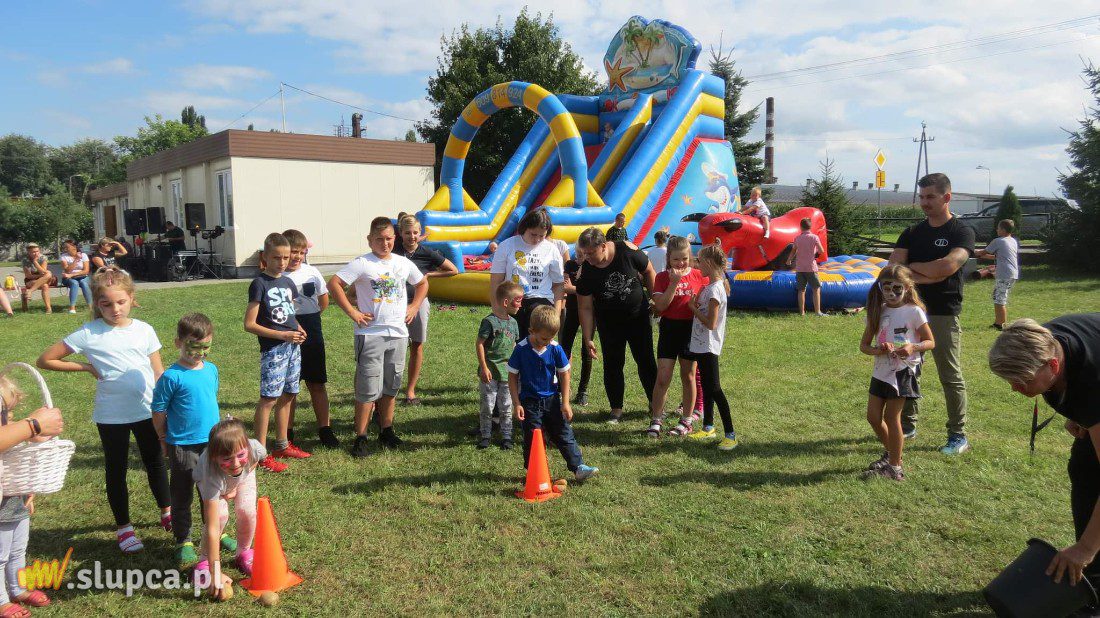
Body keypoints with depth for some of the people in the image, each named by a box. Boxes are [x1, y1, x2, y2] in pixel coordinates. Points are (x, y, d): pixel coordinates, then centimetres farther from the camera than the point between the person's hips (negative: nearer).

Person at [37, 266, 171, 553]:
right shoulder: (89, 334, -9)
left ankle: (167, 513, 37)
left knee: (155, 463, 18)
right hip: (111, 416, -2)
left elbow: (158, 372, 5)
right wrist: (88, 367, -9)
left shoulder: (144, 330, -2)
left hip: (147, 411, 2)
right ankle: (124, 527, 27)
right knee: (116, 470, 12)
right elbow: (45, 360, -4)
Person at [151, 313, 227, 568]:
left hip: (212, 443, 5)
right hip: (183, 447, -5)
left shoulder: (211, 369, 3)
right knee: (181, 496, 9)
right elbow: (158, 412, -8)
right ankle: (183, 542, 22)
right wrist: (166, 440, -2)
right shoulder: (172, 377, -15)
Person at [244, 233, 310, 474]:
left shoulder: (288, 282, 10)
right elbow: (249, 324, -13)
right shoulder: (260, 283, -10)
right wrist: (283, 335, -18)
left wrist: (298, 328, 1)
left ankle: (283, 446, 26)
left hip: (293, 346, 7)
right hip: (273, 349, -7)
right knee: (269, 398, -6)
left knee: (288, 395, 13)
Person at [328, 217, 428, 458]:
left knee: (391, 386, 14)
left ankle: (386, 431, 27)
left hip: (399, 333, 5)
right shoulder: (362, 264, -7)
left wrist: (414, 307, 12)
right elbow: (334, 284, -14)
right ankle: (360, 438, 5)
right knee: (368, 388, -4)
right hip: (371, 334, -5)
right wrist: (352, 312, -15)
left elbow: (422, 283, 25)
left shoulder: (404, 263, 9)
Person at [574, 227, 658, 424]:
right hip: (609, 323, 0)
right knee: (612, 365, 3)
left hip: (638, 316, 0)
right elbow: (585, 308, -13)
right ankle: (616, 409, 17)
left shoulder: (627, 252, -22)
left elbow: (648, 271, -4)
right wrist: (587, 339, -14)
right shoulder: (586, 271, -19)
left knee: (646, 361, 7)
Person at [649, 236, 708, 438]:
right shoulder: (663, 277, -1)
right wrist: (674, 282, -19)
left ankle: (686, 421, 21)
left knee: (688, 376, 10)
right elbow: (659, 306, -13)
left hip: (691, 329, 1)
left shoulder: (699, 276, 0)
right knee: (662, 378, -2)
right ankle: (656, 420, 9)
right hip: (669, 328, 0)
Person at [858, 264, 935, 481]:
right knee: (873, 416, 7)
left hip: (903, 371, -5)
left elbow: (930, 342, -3)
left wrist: (913, 347, -23)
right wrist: (877, 350, -16)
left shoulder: (914, 311, -8)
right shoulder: (878, 312, 5)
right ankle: (891, 453, 31)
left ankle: (895, 467, 11)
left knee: (891, 417, -2)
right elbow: (864, 345, 6)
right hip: (881, 371, 6)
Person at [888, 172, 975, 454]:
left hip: (944, 315, -5)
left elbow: (947, 267, -22)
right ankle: (907, 425, 25)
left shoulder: (962, 232, -5)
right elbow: (894, 269, -4)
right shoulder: (912, 233, 9)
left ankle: (958, 436, 11)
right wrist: (928, 276, -17)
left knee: (951, 377, 2)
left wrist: (911, 266, -8)